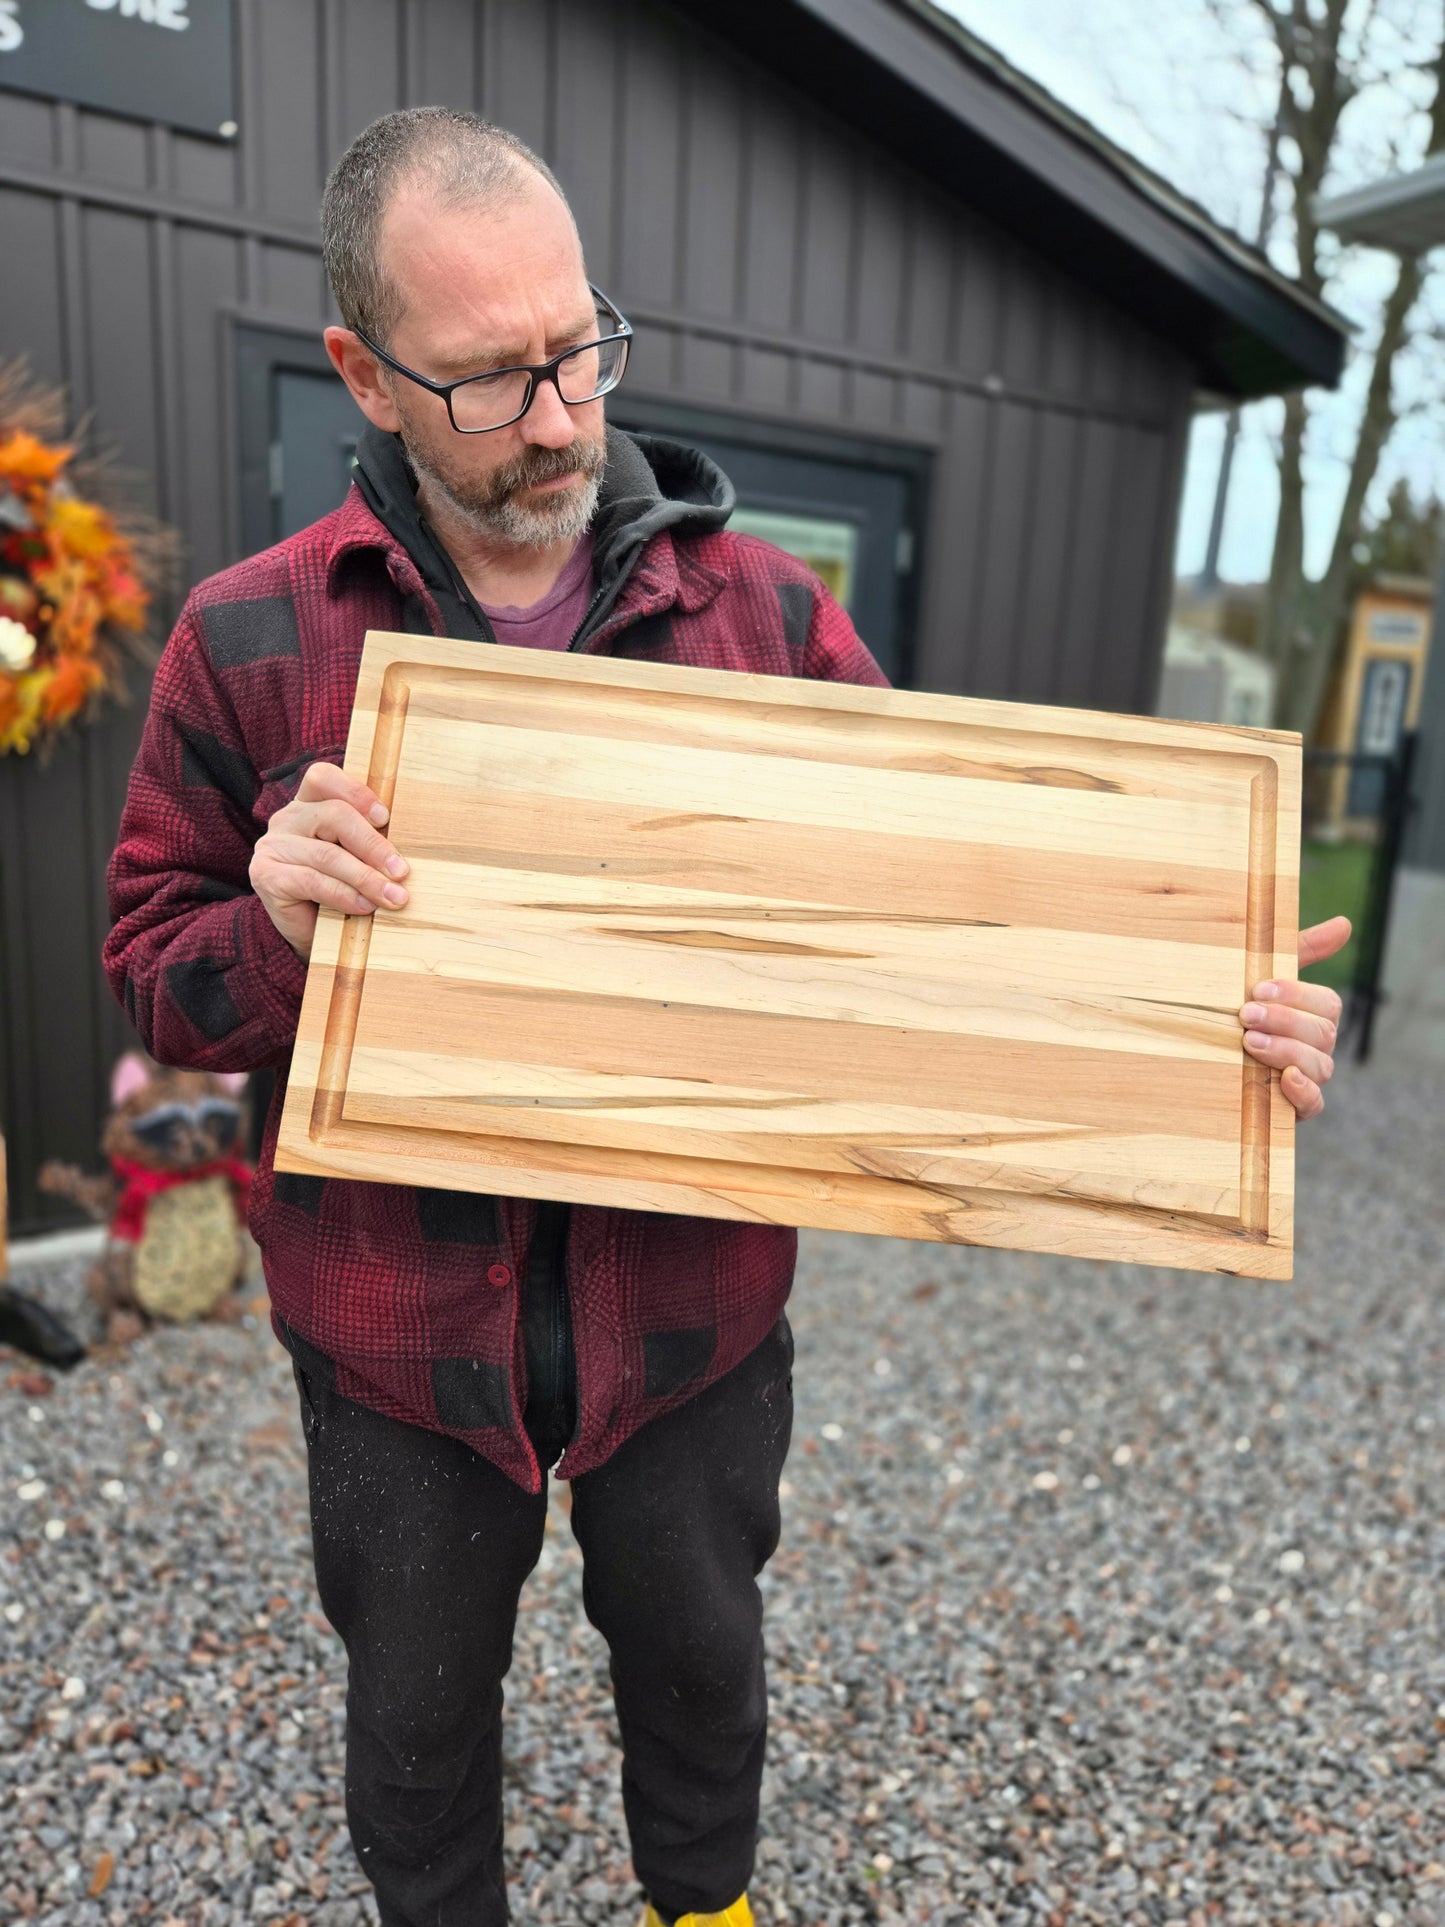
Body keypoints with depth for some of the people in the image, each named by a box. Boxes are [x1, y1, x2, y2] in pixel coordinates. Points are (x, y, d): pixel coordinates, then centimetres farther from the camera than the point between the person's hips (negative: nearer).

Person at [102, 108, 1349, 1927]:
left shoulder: (766, 612, -7)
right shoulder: (248, 640, -8)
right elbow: (153, 971, -1)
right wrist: (272, 927, -24)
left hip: (696, 1300, 1)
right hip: (402, 1318, 0)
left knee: (698, 1657, 27)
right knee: (416, 1704, 25)